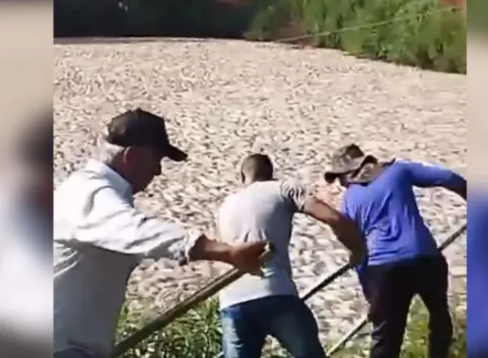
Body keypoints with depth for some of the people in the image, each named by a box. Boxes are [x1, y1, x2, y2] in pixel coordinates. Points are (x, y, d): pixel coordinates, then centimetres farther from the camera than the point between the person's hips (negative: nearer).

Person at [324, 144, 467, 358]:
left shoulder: (350, 199, 13)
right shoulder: (397, 170, 11)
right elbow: (446, 177, 7)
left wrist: (369, 293, 19)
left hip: (384, 267, 0)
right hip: (425, 257, 0)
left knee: (385, 336, 7)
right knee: (440, 315, 27)